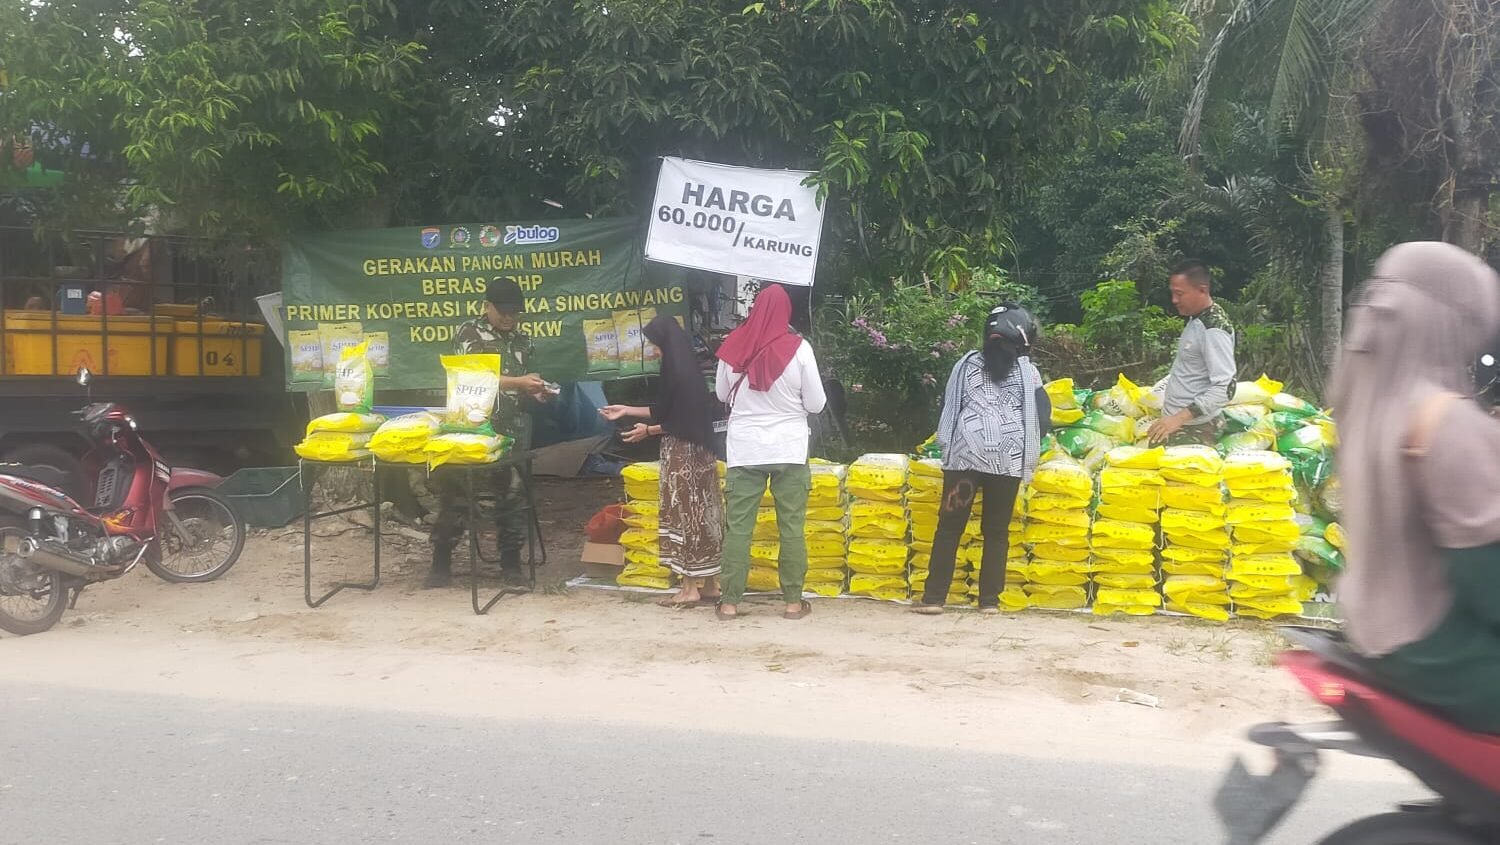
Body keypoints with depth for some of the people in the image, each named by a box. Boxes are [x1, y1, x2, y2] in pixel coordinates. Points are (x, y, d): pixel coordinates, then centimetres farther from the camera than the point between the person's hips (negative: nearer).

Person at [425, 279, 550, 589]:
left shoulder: (522, 339, 14)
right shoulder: (469, 333, -3)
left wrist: (535, 391, 0)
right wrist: (518, 383, -19)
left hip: (512, 431, 4)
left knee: (513, 495, 4)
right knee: (455, 493, 1)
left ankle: (511, 564, 14)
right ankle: (441, 562, 11)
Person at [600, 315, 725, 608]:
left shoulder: (680, 374, -19)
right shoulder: (680, 370, 10)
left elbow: (684, 423, -19)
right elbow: (667, 412, 17)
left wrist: (649, 430, -6)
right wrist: (627, 411, 21)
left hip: (685, 455, -9)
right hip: (692, 454, 9)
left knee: (686, 515, -3)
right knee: (698, 515, 10)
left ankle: (691, 589, 3)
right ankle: (709, 585, 15)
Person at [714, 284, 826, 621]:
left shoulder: (734, 346, -2)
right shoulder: (798, 348, -9)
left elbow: (721, 395, 11)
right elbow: (816, 404, -4)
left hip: (744, 449, 1)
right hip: (789, 449, -1)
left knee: (738, 526, 6)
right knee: (792, 527, 7)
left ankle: (730, 602, 8)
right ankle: (793, 601, 12)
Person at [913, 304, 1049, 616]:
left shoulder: (967, 364, 7)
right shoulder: (1027, 371, 4)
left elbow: (948, 409, 10)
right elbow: (1043, 415, 0)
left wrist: (947, 447, 21)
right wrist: (1028, 449, 14)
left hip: (965, 454, 0)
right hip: (1008, 459, 0)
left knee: (950, 527, 4)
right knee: (997, 530, 9)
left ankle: (934, 598, 2)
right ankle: (990, 600, 8)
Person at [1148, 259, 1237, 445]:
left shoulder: (1215, 329, -21)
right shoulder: (1196, 318, 8)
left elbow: (1225, 388, -27)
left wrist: (1179, 418, -30)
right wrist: (1155, 391, 20)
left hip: (1193, 428, -9)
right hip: (1173, 419, 9)